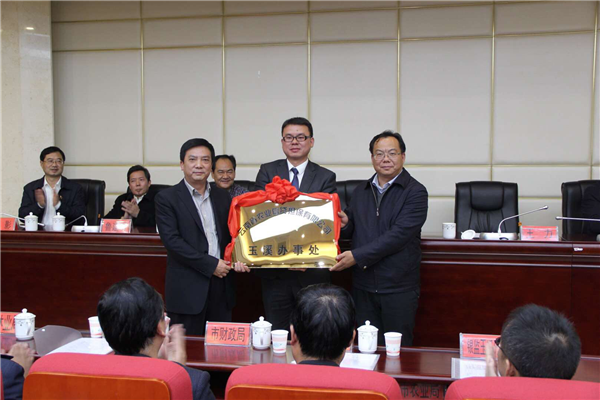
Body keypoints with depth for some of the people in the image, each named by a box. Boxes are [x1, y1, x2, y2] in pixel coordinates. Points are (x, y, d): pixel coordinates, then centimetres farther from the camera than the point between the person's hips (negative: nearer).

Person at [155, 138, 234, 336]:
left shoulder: (223, 197, 12)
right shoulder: (166, 198, -3)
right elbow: (171, 240, -12)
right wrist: (210, 264, -15)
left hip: (221, 285, 5)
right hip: (187, 288, -4)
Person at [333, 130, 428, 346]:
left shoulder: (415, 192, -7)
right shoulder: (361, 191, 12)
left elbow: (398, 235, -17)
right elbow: (353, 229, 17)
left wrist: (357, 256, -21)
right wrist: (345, 224, -8)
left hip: (398, 287, -4)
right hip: (363, 286, 5)